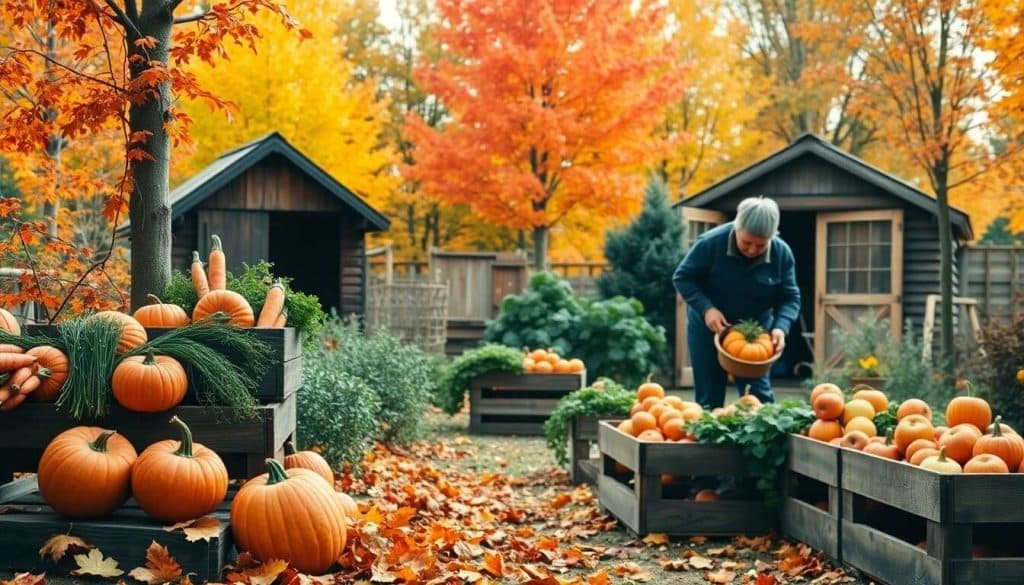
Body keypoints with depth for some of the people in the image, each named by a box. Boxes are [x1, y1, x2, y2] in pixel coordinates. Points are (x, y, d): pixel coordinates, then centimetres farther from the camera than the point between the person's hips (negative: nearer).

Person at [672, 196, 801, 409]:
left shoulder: (782, 254, -15)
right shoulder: (711, 243, -23)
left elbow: (790, 298, -7)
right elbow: (682, 278, -13)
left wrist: (781, 327, -28)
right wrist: (706, 308, -27)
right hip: (709, 327, -1)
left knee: (760, 396, 2)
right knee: (709, 399, 5)